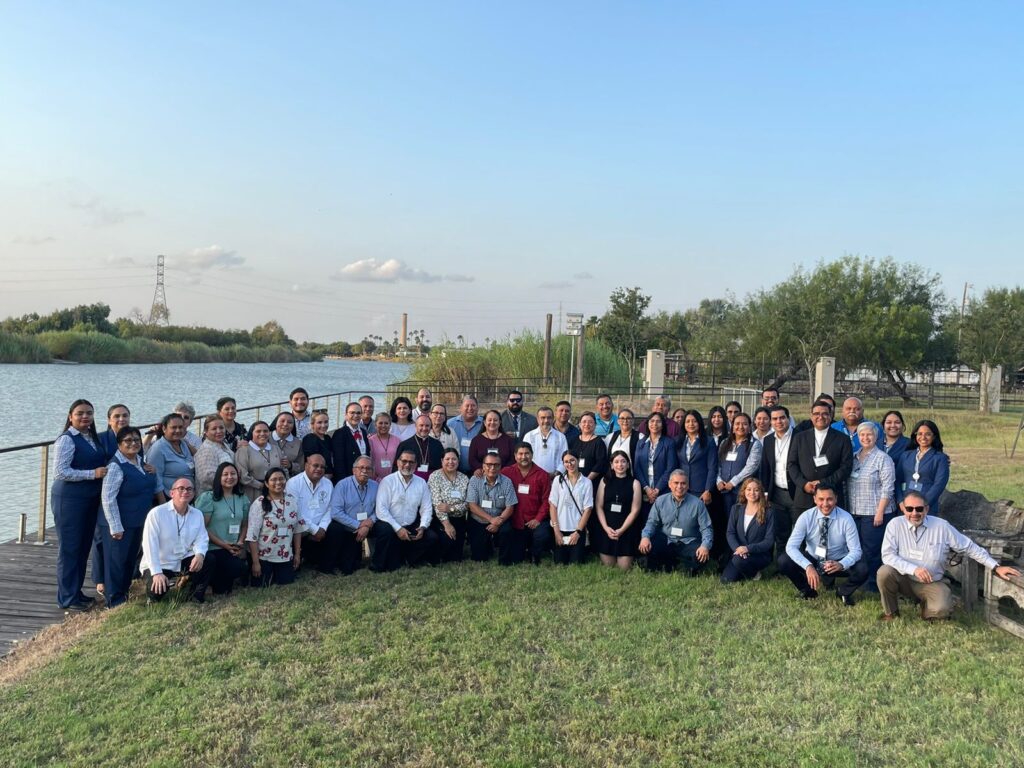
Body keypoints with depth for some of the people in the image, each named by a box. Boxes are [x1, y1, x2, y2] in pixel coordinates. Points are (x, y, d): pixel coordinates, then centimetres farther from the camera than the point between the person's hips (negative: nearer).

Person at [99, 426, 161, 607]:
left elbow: (152, 488, 23)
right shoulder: (116, 466, -17)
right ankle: (114, 601, 12)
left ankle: (123, 595, 31)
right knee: (116, 561, 1)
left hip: (138, 522, 8)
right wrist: (116, 527, -20)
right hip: (120, 524, -8)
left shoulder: (141, 462, 7)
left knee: (131, 560, 17)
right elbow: (108, 498, -20)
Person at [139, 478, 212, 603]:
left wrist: (200, 554, -29)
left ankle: (193, 597, -1)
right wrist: (157, 573, -26)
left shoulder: (197, 514, 2)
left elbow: (201, 539, -4)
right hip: (160, 564, -4)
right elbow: (150, 544, -19)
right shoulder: (156, 513, -14)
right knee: (156, 594, -25)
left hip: (184, 562, 4)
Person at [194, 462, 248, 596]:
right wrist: (223, 544, -12)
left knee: (239, 569, -21)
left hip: (233, 551, 4)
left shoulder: (242, 498, 11)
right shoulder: (208, 498, -6)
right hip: (211, 549, -4)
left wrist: (240, 543, -2)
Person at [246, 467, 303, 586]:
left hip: (286, 557, 4)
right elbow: (252, 535, -14)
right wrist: (255, 562, -16)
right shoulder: (259, 503, -13)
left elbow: (297, 529, 8)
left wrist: (297, 554, 7)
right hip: (264, 557, -4)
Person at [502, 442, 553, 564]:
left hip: (535, 520, -1)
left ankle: (534, 555, 3)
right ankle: (526, 549, 40)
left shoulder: (542, 475, -2)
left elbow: (546, 500, -4)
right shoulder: (506, 472, -1)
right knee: (515, 559, 3)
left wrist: (538, 519, -11)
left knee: (542, 536, -32)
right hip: (515, 522, 1)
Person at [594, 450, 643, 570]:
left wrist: (621, 530, -12)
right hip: (606, 530, 1)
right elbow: (598, 506, 3)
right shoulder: (605, 481, 7)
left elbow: (635, 510, -3)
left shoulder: (634, 483, 2)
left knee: (624, 569, -3)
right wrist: (606, 527, -9)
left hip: (626, 531, -1)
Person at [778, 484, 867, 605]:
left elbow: (855, 551, -18)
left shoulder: (846, 519, -18)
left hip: (837, 563, 0)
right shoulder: (806, 517, -17)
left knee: (862, 570, -29)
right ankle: (806, 590, 3)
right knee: (783, 561, -25)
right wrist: (808, 566, -40)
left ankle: (844, 592, 5)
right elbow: (791, 546, -23)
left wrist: (841, 565, -40)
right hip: (811, 560, 1)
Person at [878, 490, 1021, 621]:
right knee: (885, 572, -31)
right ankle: (890, 612, -3)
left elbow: (969, 547, 0)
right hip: (904, 578, 0)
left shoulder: (941, 526, -10)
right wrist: (913, 569, -30)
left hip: (931, 583, 0)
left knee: (942, 609, -28)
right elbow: (887, 555, -19)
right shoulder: (895, 524, -13)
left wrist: (996, 567, -4)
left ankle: (926, 607, 13)